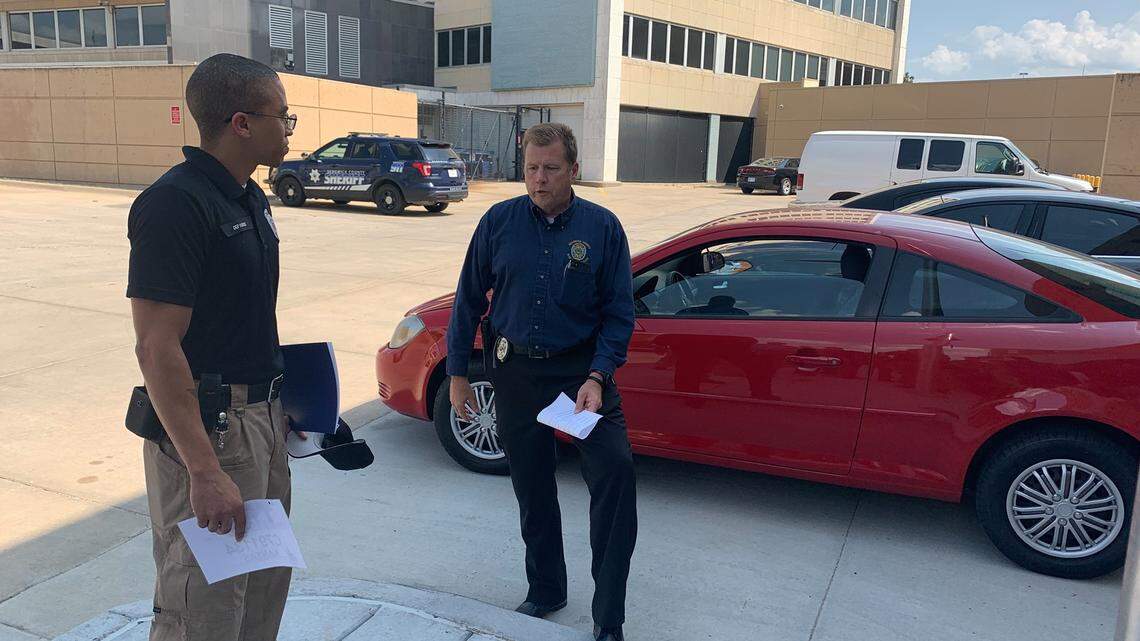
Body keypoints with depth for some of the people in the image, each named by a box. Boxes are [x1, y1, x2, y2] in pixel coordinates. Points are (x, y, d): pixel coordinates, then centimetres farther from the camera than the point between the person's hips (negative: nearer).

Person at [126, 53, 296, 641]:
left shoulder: (249, 198, 10)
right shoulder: (175, 203, -19)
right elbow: (157, 347, -23)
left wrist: (281, 399, 15)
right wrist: (203, 471, -26)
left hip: (263, 418, 9)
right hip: (207, 432, -9)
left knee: (264, 589, 21)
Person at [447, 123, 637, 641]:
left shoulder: (602, 227, -5)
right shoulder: (499, 222, -2)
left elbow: (619, 312, -4)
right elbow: (469, 300, 4)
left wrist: (597, 378, -16)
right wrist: (457, 373, 4)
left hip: (582, 369, -1)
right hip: (515, 370, 2)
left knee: (615, 471, -15)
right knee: (532, 488, 12)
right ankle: (545, 592, 33)